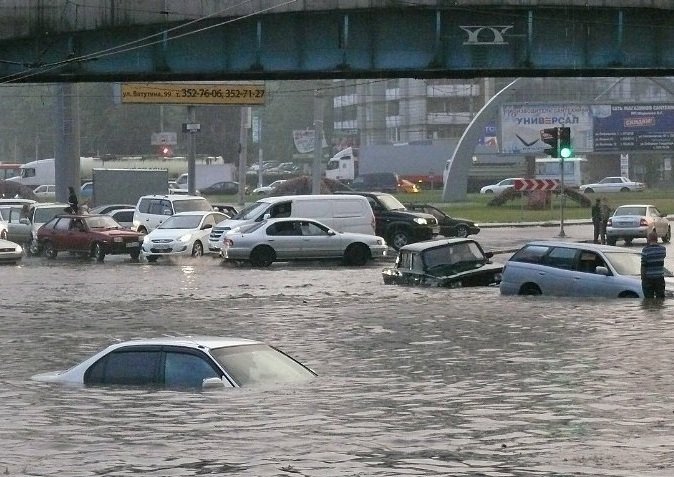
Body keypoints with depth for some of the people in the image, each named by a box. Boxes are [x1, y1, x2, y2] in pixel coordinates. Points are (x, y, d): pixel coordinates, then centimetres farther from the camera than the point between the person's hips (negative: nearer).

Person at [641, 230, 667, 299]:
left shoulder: (646, 250, -13)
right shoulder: (663, 249, 0)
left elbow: (643, 266, -11)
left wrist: (642, 277, -1)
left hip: (648, 278, -4)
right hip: (660, 278, 4)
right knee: (660, 299, 10)